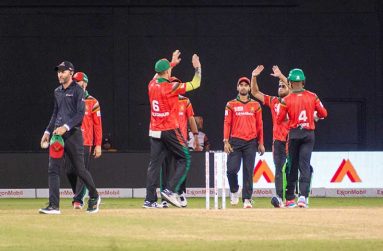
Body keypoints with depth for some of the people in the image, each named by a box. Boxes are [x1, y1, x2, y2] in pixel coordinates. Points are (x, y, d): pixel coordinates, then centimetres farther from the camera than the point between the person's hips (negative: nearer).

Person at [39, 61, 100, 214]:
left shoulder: (78, 91, -5)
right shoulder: (57, 92, 16)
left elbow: (80, 114, -13)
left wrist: (66, 127, -23)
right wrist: (48, 131, 18)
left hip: (73, 134, -6)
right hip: (57, 135, 6)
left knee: (79, 170, 2)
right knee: (53, 169, -6)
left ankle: (94, 197, 25)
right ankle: (54, 206, -10)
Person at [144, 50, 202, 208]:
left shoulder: (152, 85, 5)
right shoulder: (171, 87, -13)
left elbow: (159, 75, 30)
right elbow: (195, 84, -7)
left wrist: (172, 62, 39)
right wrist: (197, 68, 9)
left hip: (154, 131, 6)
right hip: (170, 130, -6)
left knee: (155, 164, 6)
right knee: (184, 159, 5)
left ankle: (150, 200, 0)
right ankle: (171, 190, -10)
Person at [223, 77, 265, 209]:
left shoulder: (255, 105, 10)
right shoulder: (231, 105, 7)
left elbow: (259, 125, 11)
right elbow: (227, 123, 4)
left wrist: (261, 143, 6)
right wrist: (226, 141, -6)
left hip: (251, 142, 1)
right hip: (235, 142, -1)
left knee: (248, 171, -2)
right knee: (232, 169, -9)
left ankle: (247, 199, -1)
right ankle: (234, 191, 18)